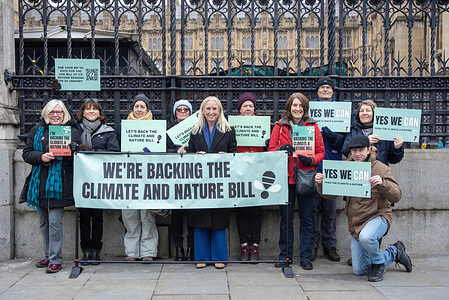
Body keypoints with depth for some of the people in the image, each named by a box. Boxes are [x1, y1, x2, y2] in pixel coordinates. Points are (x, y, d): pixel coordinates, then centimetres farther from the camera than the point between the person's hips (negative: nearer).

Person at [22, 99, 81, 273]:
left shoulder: (72, 131, 4)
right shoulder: (37, 130, 12)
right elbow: (26, 153, 6)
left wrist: (70, 153, -20)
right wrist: (41, 157, -12)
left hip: (59, 184, -4)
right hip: (40, 183, 4)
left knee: (54, 221, -7)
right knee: (44, 222, 13)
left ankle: (55, 259, 2)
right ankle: (48, 256, 27)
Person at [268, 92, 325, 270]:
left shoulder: (312, 126, 7)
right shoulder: (280, 126, 8)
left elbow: (321, 152, 6)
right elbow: (271, 150, 5)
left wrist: (311, 160, -14)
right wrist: (281, 149, -16)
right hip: (286, 177, 0)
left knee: (307, 218, 4)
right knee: (286, 218, 6)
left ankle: (305, 257, 14)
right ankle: (285, 256, 18)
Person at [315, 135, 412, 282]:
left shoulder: (381, 169, -8)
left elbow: (396, 196, -15)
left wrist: (382, 183, -33)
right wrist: (321, 183, -19)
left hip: (378, 216, -5)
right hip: (356, 223, 5)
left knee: (366, 237, -40)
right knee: (359, 270, 9)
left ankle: (378, 263, -5)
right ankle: (394, 252, 33)